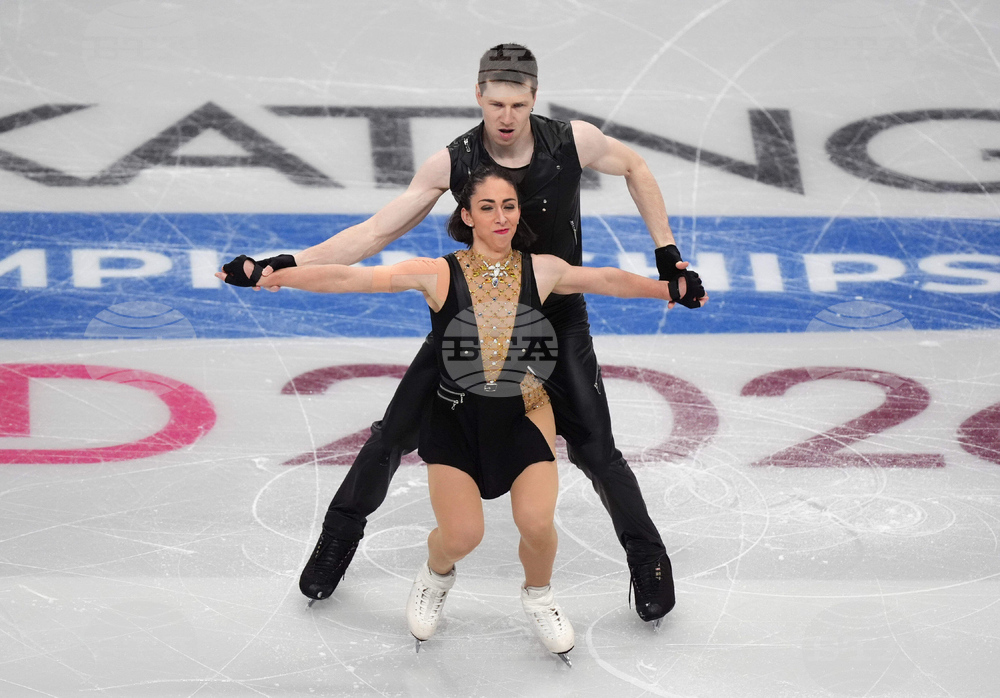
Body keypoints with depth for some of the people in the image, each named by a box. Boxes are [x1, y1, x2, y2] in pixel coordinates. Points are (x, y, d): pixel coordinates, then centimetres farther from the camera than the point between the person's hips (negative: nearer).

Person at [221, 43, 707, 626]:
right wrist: (286, 264, -24)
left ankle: (648, 557, 19)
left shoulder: (573, 142, -19)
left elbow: (635, 168, 3)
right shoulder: (453, 163, -18)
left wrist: (668, 253, -1)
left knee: (596, 451, -6)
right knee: (393, 436, 1)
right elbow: (377, 232, -14)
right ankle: (341, 534, 27)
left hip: (556, 320, -1)